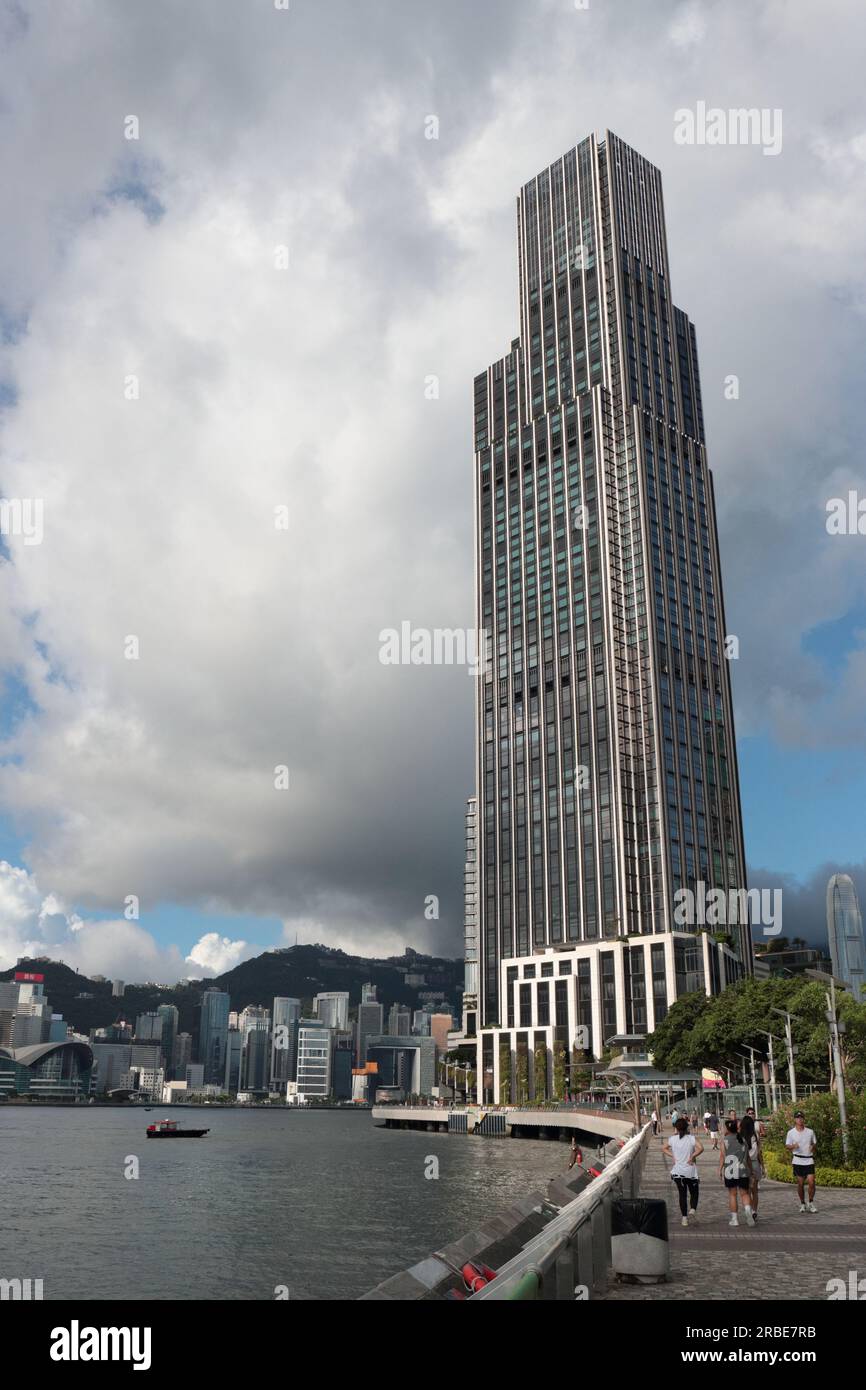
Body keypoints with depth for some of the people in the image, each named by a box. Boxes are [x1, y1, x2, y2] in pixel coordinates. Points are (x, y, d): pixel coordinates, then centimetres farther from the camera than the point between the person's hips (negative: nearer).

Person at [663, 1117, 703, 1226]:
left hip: (678, 1171, 2)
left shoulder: (672, 1138, -1)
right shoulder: (692, 1138, -8)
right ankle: (693, 1209, -10)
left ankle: (684, 1218, 7)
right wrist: (692, 1156, -12)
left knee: (682, 1194, 9)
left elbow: (663, 1148, 9)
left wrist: (672, 1156, 6)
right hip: (691, 1172, -1)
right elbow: (700, 1148, -22)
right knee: (694, 1192, 15)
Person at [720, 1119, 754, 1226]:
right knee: (744, 1193, 9)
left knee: (732, 1194, 7)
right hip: (743, 1170, 3)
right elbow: (748, 1157, 13)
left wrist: (720, 1170, 1)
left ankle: (734, 1219, 9)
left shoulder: (726, 1140, -2)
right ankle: (747, 1210, -19)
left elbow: (722, 1157, -5)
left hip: (730, 1171, -3)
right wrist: (749, 1168, 21)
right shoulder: (743, 1139, 10)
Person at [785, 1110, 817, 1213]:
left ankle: (811, 1203, 10)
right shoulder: (791, 1133, 1)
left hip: (809, 1160, 1)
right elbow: (787, 1146, 3)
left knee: (811, 1182, -8)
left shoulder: (810, 1132, 7)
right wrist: (793, 1146, -19)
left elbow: (815, 1143, 14)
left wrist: (813, 1146, -10)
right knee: (800, 1183, 3)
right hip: (798, 1161, -1)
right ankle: (803, 1204, 18)